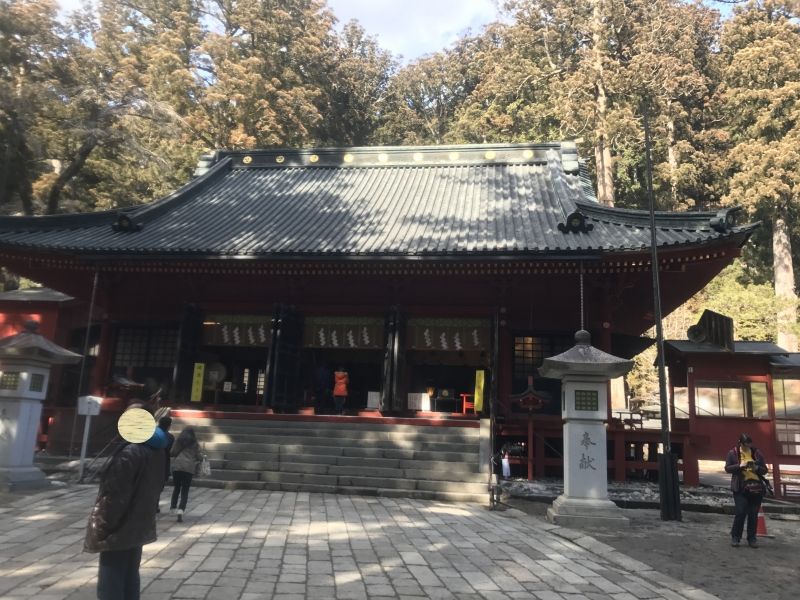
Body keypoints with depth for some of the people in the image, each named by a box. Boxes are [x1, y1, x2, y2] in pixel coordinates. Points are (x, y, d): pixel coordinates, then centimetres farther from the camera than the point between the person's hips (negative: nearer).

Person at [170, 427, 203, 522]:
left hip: (177, 466, 1)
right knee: (185, 491, 1)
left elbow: (172, 453, 7)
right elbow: (199, 457, 5)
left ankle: (173, 507, 26)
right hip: (189, 468, -1)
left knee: (176, 488, 21)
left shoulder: (178, 441, 10)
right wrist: (201, 458, 27)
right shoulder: (194, 444, 7)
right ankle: (181, 509, -16)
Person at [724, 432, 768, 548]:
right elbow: (727, 468, -2)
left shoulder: (757, 454, 8)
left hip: (756, 488, 3)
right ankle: (735, 537, 7)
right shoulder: (733, 453, 2)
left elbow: (765, 470, 11)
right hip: (740, 488, -3)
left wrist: (757, 468, -11)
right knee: (740, 512, -8)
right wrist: (740, 466, -17)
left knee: (753, 514, 6)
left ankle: (751, 539, 17)